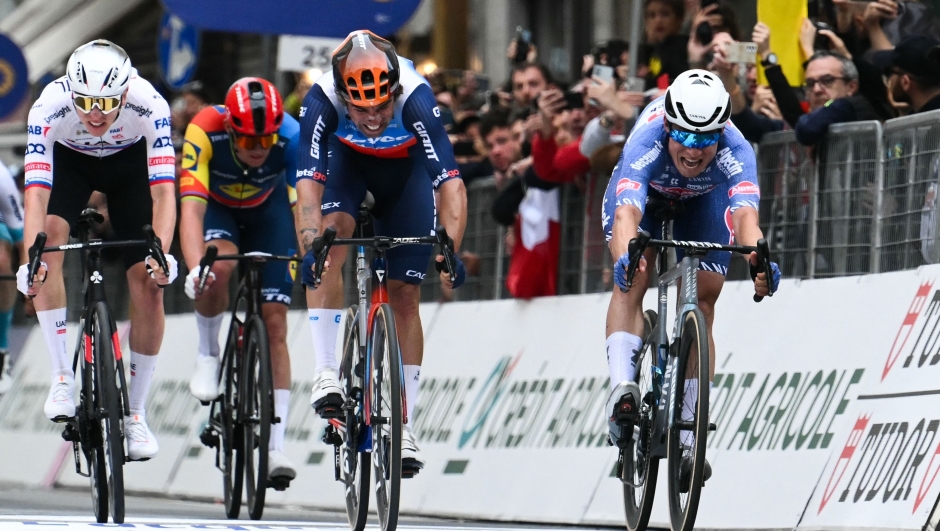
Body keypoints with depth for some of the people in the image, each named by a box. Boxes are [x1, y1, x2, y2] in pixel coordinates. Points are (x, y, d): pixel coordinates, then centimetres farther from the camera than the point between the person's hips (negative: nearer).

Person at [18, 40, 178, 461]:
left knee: (148, 284, -10)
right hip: (69, 159, 0)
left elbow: (163, 191, -40)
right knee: (50, 234, -30)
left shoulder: (148, 104, -37)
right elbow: (36, 193, -42)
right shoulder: (49, 106, -37)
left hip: (129, 161, 0)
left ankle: (135, 414, 5)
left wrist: (161, 253, -55)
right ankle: (62, 376, -21)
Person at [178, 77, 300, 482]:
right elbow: (191, 208, -42)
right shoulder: (205, 131, -36)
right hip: (216, 206, -1)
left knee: (275, 323, -10)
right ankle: (207, 355, -7)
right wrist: (194, 267, -58)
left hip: (267, 210, 1)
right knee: (219, 266, -35)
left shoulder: (291, 137, -33)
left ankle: (276, 446, -9)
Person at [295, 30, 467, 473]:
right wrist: (310, 246, -57)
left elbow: (450, 182, -44)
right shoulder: (322, 100, -37)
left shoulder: (415, 98, -39)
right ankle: (325, 374, -27)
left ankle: (402, 424, 3)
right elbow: (309, 183, -42)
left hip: (405, 167, 0)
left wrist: (451, 250, -57)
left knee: (405, 295, -5)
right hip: (346, 159, 0)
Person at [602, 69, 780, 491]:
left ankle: (686, 437, -1)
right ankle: (622, 389, -38)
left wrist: (758, 260, -77)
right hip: (643, 191, -1)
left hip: (704, 201, 1)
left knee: (701, 308, -6)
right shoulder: (646, 144, -43)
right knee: (632, 280, -26)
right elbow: (627, 213, -57)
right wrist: (625, 258, -77)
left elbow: (746, 214, -56)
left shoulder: (735, 153, -41)